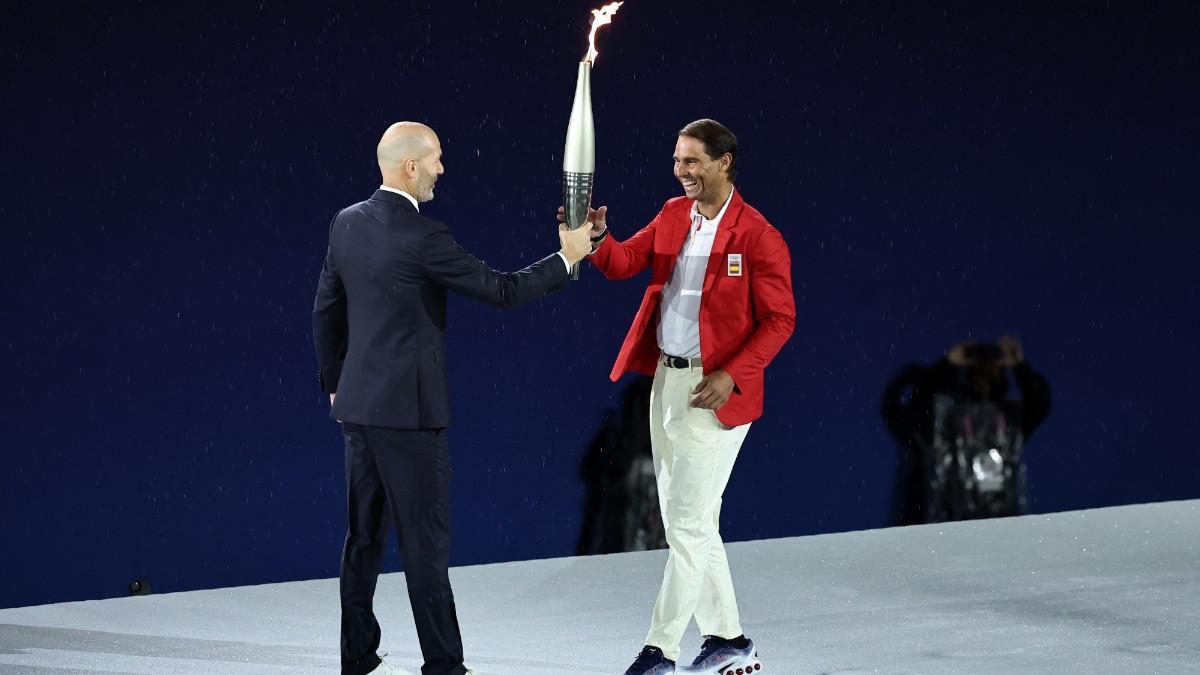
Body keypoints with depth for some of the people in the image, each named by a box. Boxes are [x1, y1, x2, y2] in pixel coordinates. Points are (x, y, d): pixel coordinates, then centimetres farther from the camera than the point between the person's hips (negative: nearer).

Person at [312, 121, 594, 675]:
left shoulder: (347, 224, 6)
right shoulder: (422, 238, -17)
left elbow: (326, 310, 13)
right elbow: (500, 290, -10)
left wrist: (335, 383, 24)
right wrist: (566, 258, 2)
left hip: (358, 402, 8)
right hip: (408, 407, -8)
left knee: (365, 536, 11)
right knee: (425, 541, -3)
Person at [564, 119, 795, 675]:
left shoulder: (757, 237, -12)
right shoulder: (673, 216, 9)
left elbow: (779, 320, -11)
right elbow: (623, 263, 3)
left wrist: (732, 375, -21)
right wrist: (597, 238, -19)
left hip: (714, 392, -8)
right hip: (666, 380, 8)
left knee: (688, 524, -6)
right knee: (690, 522, 13)